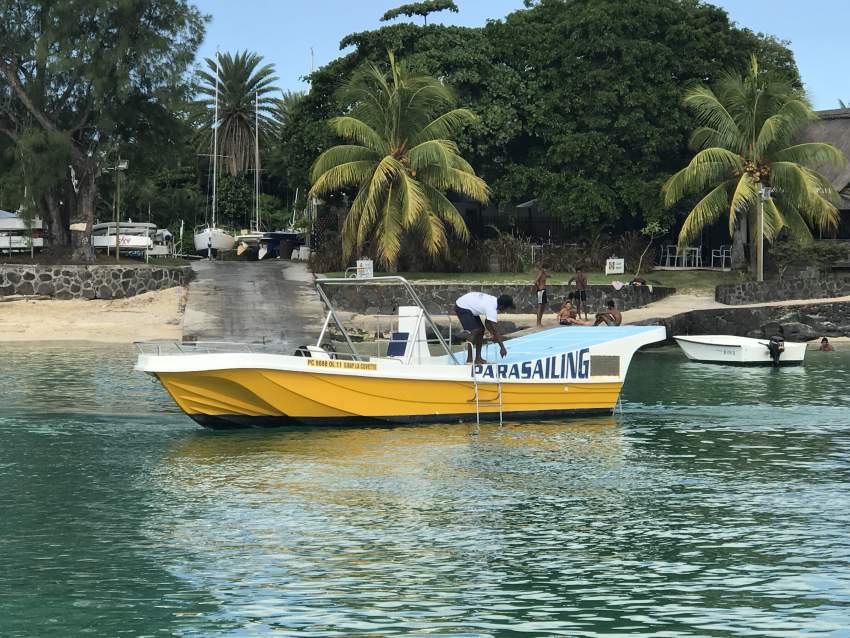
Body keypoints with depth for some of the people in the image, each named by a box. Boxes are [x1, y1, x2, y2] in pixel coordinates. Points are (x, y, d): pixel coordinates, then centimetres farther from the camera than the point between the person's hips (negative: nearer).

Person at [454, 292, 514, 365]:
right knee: (475, 331, -18)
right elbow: (495, 330, -28)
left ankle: (478, 358, 10)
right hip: (461, 307, -10)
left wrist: (494, 335, -2)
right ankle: (469, 360, -15)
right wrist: (502, 347, -24)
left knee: (481, 330, 6)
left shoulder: (494, 301, -2)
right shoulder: (492, 308, -30)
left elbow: (487, 322, 9)